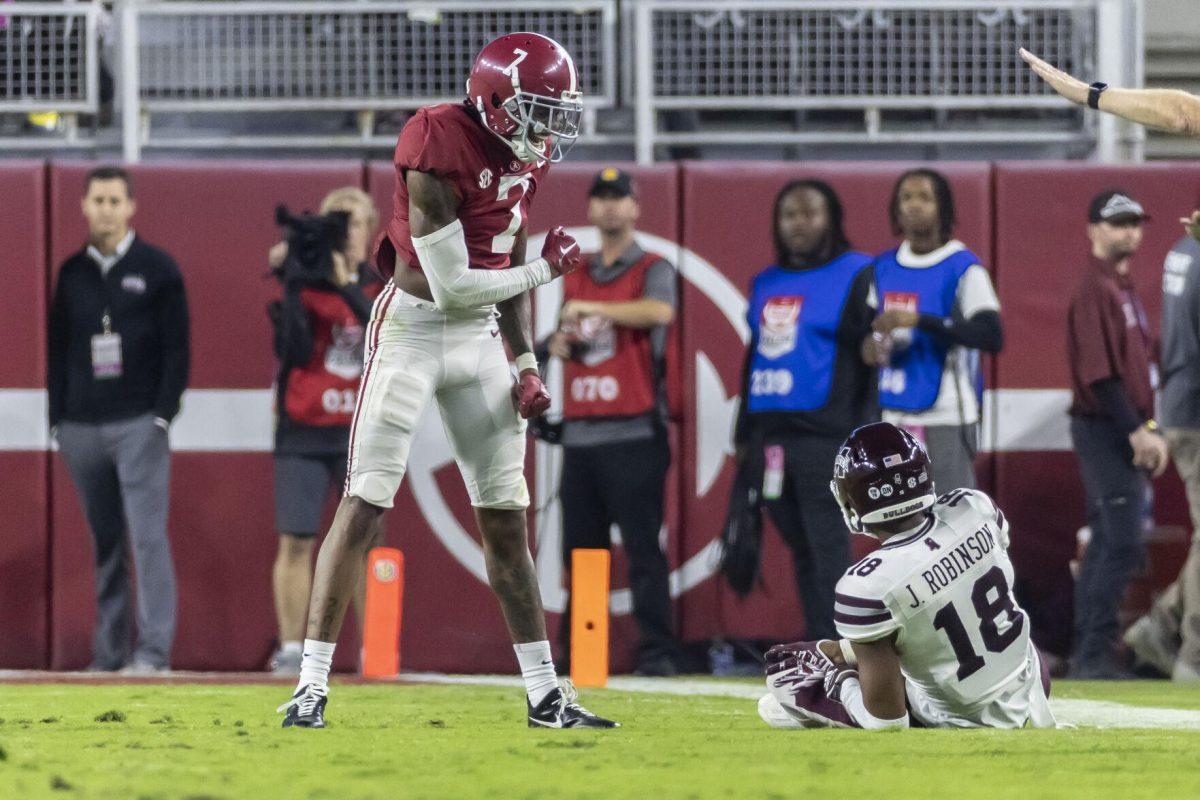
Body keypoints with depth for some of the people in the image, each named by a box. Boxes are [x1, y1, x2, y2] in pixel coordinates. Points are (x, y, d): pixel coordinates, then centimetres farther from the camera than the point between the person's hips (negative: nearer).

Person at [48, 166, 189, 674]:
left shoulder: (157, 269, 3)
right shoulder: (71, 273, 14)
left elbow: (176, 347, 1)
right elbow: (58, 350, 17)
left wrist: (163, 414, -7)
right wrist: (58, 419, 9)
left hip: (139, 425, -4)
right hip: (82, 428, 4)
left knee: (147, 536, -12)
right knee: (104, 543, 5)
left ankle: (153, 650, -15)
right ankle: (109, 653, 7)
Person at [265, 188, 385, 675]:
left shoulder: (380, 286, 7)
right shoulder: (304, 282, 2)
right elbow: (294, 352, -9)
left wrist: (347, 287, -21)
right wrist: (291, 288, -16)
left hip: (361, 432, 1)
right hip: (303, 431, -1)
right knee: (296, 542, -3)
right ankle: (291, 648, 0)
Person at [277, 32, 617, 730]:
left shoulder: (525, 160, 4)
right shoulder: (440, 152, -22)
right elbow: (452, 286, -22)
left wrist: (527, 365, 8)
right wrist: (548, 269, -12)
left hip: (480, 338, 7)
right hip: (411, 331, -7)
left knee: (506, 516, 8)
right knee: (364, 508, -10)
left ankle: (546, 696, 13)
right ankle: (312, 686, -8)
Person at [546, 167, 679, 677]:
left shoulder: (652, 269, 2)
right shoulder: (576, 277, 20)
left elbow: (660, 311, -20)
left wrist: (591, 309, -15)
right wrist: (559, 343, 4)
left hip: (633, 434, -6)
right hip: (579, 435, 6)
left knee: (643, 548, -10)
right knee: (578, 550, 5)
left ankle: (657, 651, -10)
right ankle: (576, 652, 9)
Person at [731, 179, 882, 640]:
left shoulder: (857, 275, -1)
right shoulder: (766, 284, 20)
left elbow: (877, 343, -8)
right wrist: (744, 433, 25)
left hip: (826, 436, -7)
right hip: (772, 437, 7)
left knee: (828, 550, -9)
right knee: (802, 551, 9)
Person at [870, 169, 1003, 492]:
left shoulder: (962, 268, -6)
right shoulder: (883, 268, 12)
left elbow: (992, 336, -19)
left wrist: (920, 321, -25)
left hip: (944, 420, -6)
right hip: (892, 421, 6)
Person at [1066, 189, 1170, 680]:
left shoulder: (1124, 287, 18)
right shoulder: (1096, 288, -13)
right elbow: (1097, 373, -20)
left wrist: (1147, 429, 11)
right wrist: (1137, 430, -21)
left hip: (1124, 433, 10)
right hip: (1104, 431, -10)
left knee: (1108, 543, 11)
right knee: (1120, 543, -11)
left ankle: (1089, 653, 15)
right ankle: (1094, 653, -10)